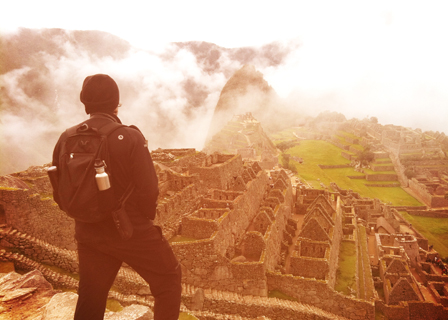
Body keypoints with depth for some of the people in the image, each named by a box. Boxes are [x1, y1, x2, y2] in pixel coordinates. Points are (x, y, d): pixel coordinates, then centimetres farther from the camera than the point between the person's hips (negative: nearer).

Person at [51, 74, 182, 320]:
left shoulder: (66, 139, -2)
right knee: (168, 279, 18)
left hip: (88, 235, 6)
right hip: (132, 233, -5)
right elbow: (148, 190, -20)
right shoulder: (129, 138, -18)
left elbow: (60, 193, 4)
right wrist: (146, 220, 0)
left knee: (90, 300, 20)